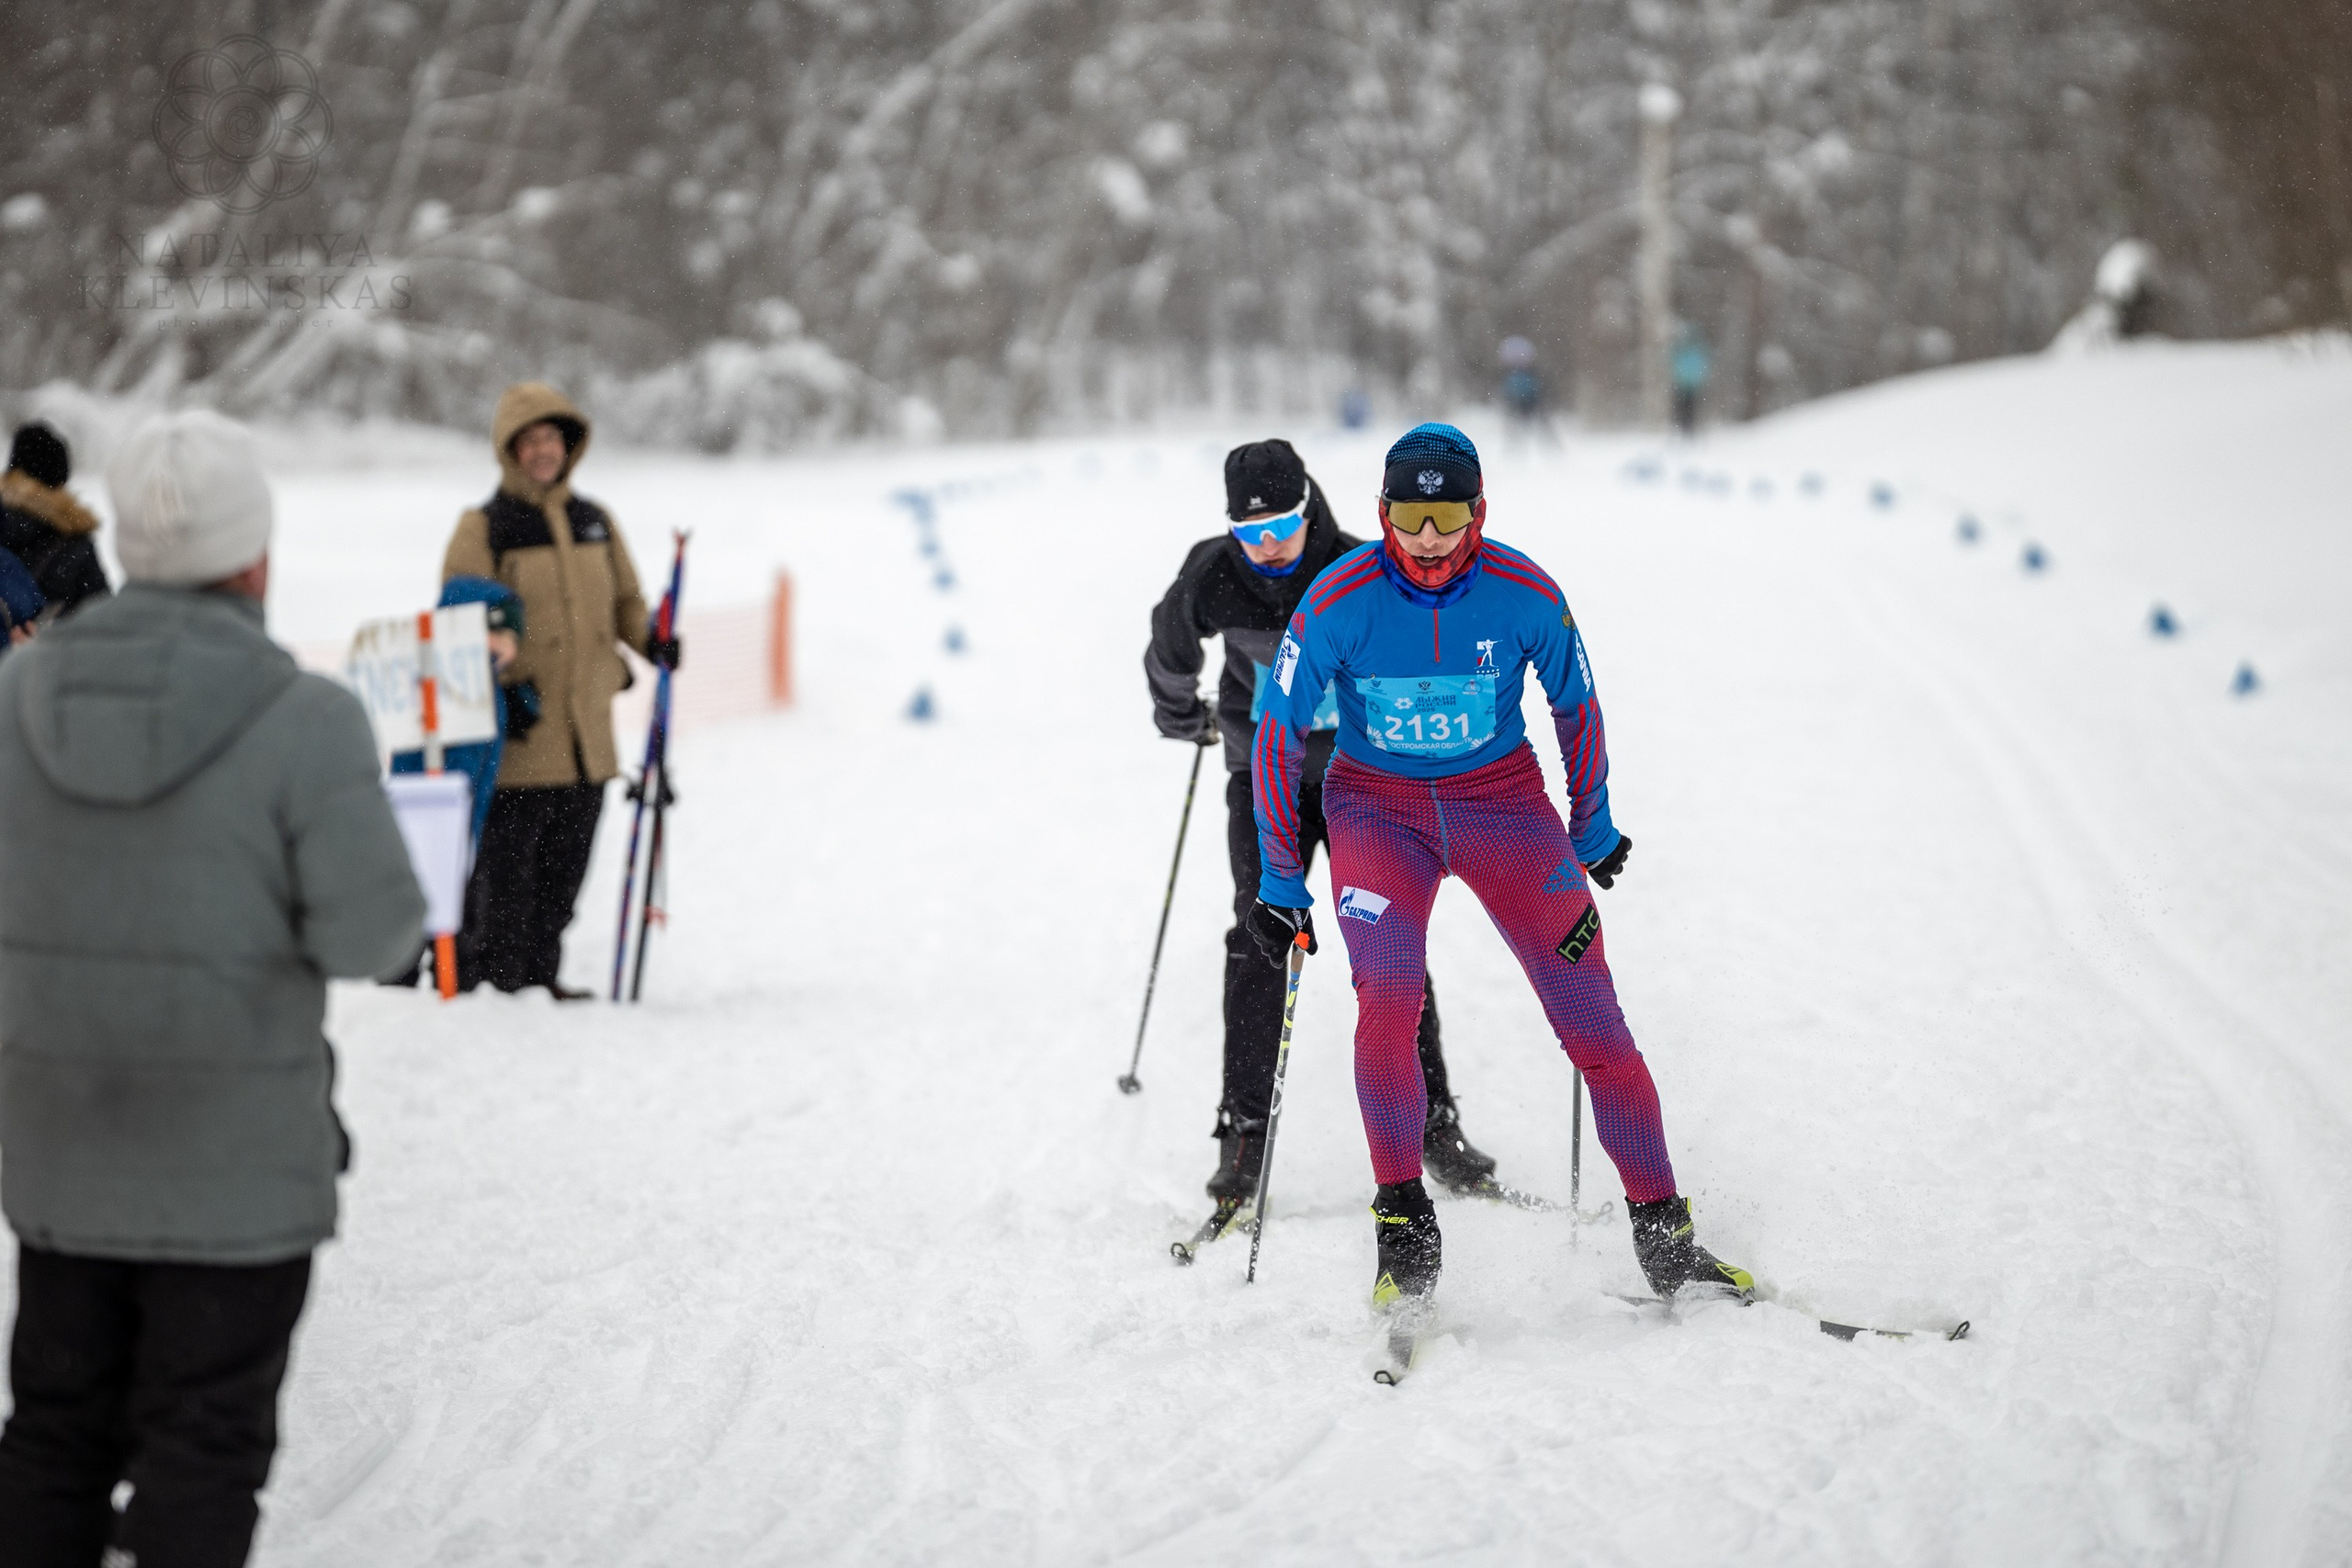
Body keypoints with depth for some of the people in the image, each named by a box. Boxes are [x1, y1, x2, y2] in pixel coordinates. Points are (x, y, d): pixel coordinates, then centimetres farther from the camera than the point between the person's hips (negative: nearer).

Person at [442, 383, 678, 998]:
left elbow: (624, 599, 23)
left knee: (565, 866, 12)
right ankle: (498, 979, 5)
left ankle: (540, 973, 22)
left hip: (587, 733, 6)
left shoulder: (594, 521, 13)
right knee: (506, 868, -4)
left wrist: (650, 639, 4)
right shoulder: (482, 530, -4)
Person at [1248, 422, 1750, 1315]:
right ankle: (1404, 1224, -12)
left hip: (1502, 800, 1)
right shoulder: (1338, 603, -17)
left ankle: (1663, 1238, 4)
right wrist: (1279, 884, -4)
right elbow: (1279, 736, -7)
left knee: (1593, 1021, -5)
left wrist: (1592, 825, 16)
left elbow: (1576, 706, 5)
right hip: (1378, 807, -1)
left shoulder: (1524, 596, -14)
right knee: (1385, 1000, -25)